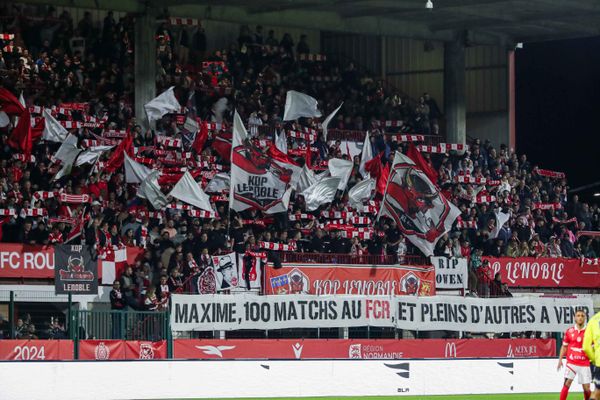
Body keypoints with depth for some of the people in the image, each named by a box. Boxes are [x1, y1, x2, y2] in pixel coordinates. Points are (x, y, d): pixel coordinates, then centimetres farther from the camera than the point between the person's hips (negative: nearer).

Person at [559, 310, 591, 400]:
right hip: (571, 363, 0)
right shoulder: (569, 331, 4)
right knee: (567, 384, -14)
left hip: (584, 364, 0)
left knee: (586, 388, 1)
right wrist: (560, 360, 3)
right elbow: (564, 346, 12)